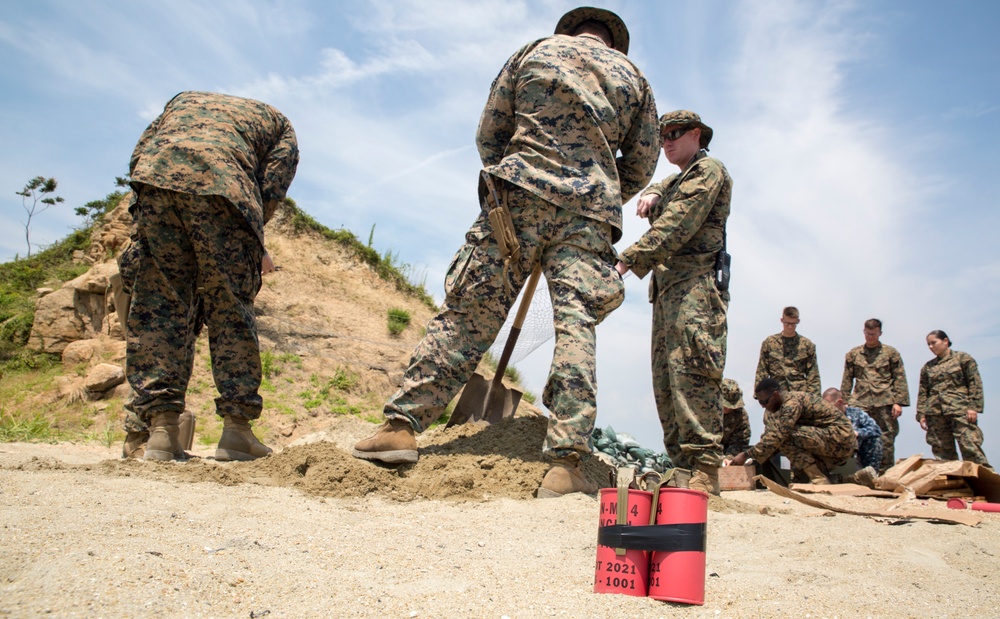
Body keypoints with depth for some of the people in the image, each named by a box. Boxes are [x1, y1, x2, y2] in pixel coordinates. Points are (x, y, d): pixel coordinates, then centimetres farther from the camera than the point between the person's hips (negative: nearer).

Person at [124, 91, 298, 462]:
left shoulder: (185, 99, 40)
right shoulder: (279, 123, 30)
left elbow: (138, 155, 25)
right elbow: (271, 190, 11)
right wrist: (252, 246, 20)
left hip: (154, 177, 3)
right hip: (220, 185, -3)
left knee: (158, 306, 4)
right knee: (231, 308, 3)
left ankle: (161, 430, -1)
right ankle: (236, 430, 1)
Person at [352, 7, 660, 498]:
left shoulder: (535, 50, 18)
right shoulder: (632, 77, 23)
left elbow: (488, 134, 15)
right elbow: (641, 167, 20)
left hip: (520, 195, -1)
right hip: (593, 210, 1)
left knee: (467, 314, -1)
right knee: (577, 327, -7)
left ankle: (402, 425, -3)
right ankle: (566, 464, -15)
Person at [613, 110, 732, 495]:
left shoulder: (708, 171, 1)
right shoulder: (678, 180, 34)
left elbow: (674, 228, -12)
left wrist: (627, 261, -18)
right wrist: (651, 195, -1)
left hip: (695, 283, -9)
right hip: (666, 289, 9)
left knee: (690, 372, -20)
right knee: (665, 380, 3)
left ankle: (705, 470, -23)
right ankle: (682, 465, 4)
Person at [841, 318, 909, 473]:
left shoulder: (891, 353, 8)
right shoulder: (853, 354, 13)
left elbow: (899, 379, 4)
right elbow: (847, 380, 13)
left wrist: (898, 402, -5)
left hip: (885, 403, -1)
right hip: (860, 403, 1)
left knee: (886, 441, 0)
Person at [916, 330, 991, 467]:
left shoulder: (963, 358, 8)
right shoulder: (927, 367, 18)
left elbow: (975, 384, 1)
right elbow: (922, 392, 17)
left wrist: (973, 407, -9)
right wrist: (921, 414, 8)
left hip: (960, 410, -4)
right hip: (935, 413, 4)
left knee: (970, 445, -14)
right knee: (941, 451, 1)